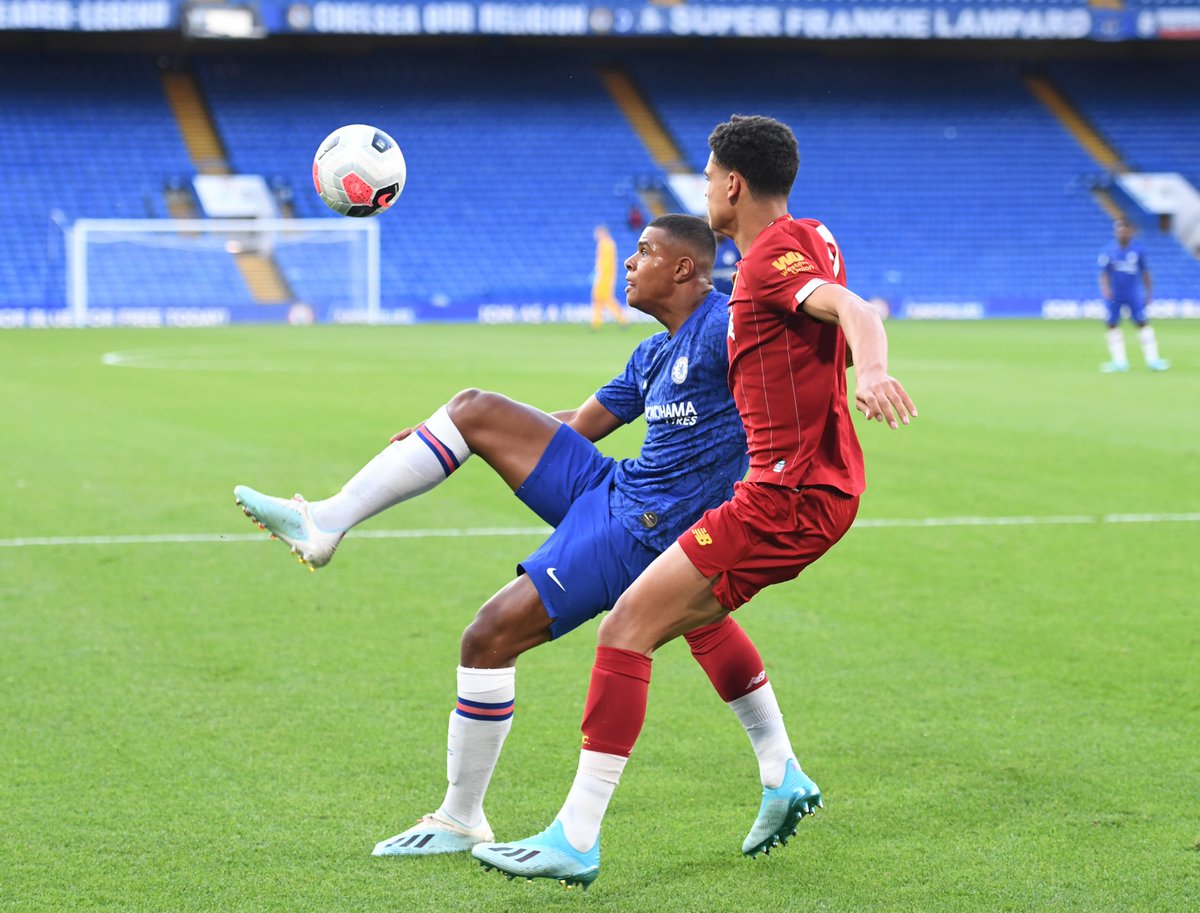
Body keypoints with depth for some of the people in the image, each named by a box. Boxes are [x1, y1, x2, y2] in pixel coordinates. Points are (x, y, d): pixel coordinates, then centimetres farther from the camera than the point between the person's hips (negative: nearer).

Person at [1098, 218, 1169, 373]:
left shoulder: (1138, 250, -1)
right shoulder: (1108, 252, -5)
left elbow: (1144, 272, 7)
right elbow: (1104, 273, -7)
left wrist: (1148, 292, 6)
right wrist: (1105, 288, -24)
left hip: (1133, 295, 0)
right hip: (1114, 296, 0)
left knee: (1143, 323, -2)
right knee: (1112, 325, 3)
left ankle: (1152, 360, 3)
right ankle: (1119, 362, 11)